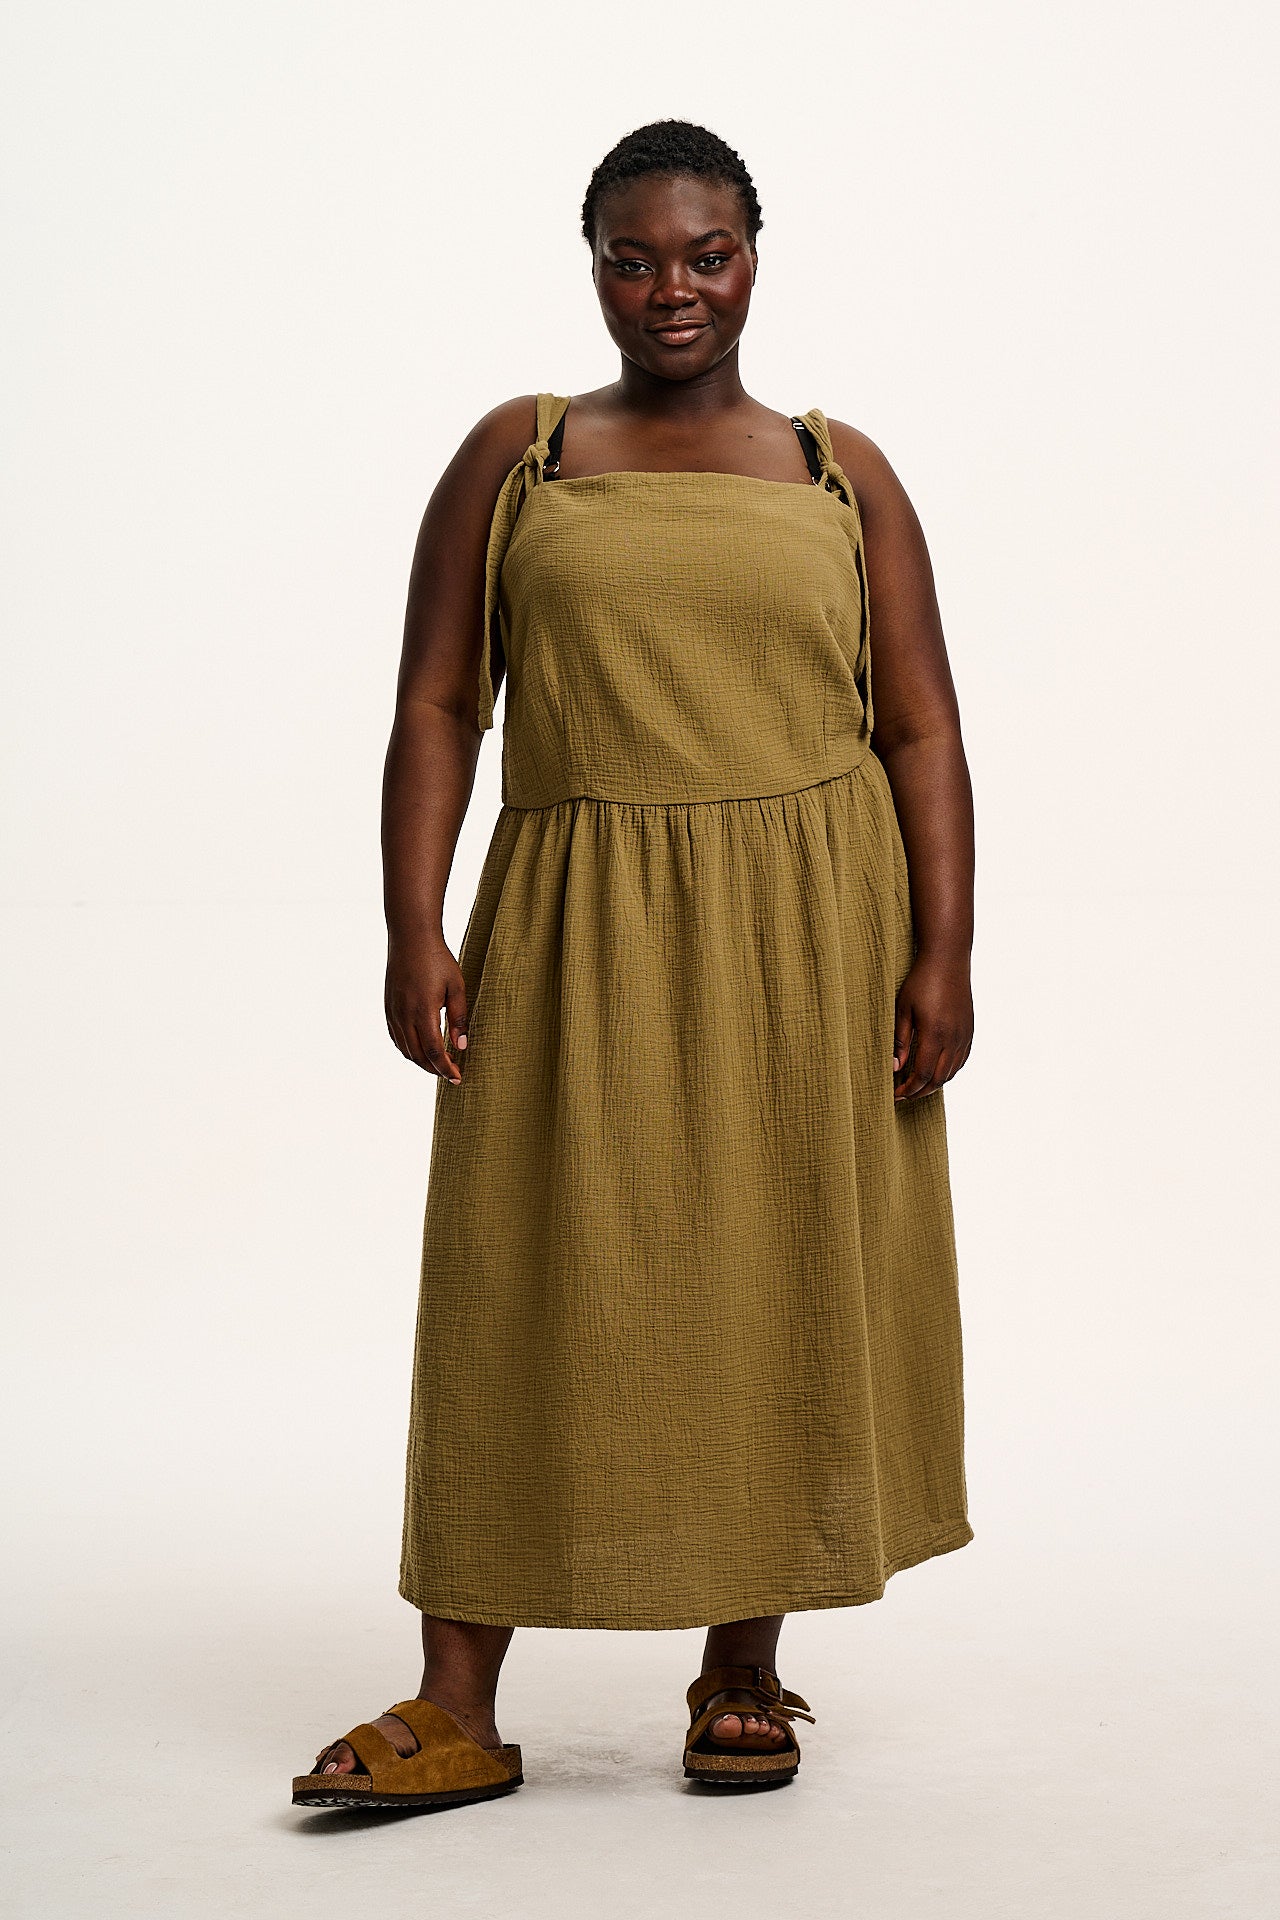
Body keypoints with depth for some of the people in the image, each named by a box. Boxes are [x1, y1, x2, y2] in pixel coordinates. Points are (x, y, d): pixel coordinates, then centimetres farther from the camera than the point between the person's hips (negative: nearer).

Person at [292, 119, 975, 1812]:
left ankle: (744, 1671, 18)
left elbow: (923, 730, 5)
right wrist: (415, 930, -8)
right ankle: (458, 1708, 4)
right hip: (577, 928, 0)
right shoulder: (514, 456, 8)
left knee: (785, 1283, 4)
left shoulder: (840, 474, 9)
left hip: (808, 930, 1)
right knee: (529, 1283, -1)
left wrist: (943, 952, -6)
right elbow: (437, 707, 3)